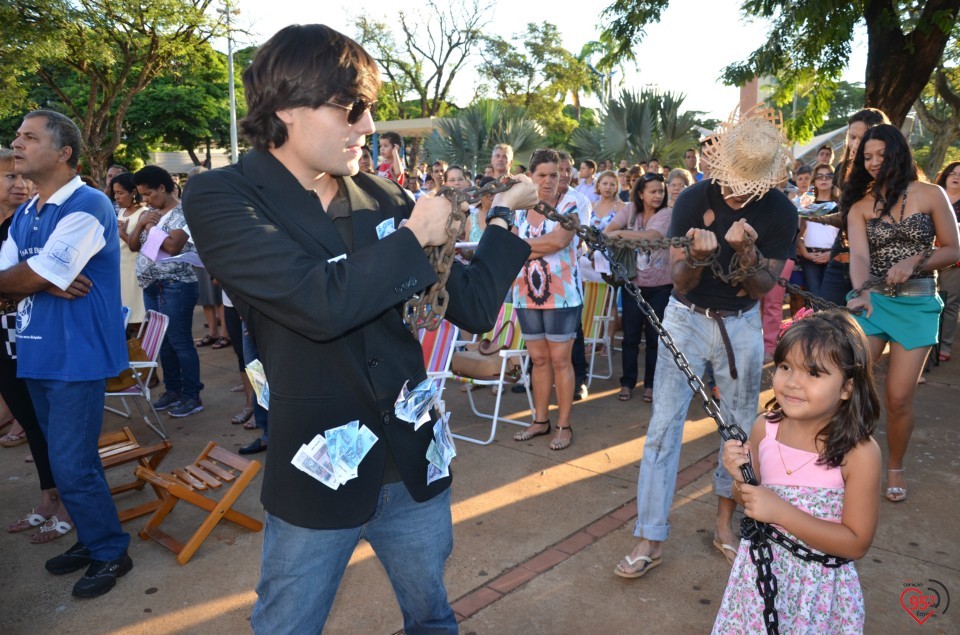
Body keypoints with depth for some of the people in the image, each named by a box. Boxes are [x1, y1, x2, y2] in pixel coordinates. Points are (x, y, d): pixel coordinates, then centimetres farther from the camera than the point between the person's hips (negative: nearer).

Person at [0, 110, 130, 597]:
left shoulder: (87, 206, -14)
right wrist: (45, 282, -13)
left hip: (76, 357, -8)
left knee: (72, 465, -3)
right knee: (65, 460, 16)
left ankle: (111, 553, 15)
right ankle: (92, 539, 32)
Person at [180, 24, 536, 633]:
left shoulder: (379, 195, 0)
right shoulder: (220, 197, -12)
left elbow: (472, 306, 1)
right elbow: (322, 303, -29)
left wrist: (505, 214, -5)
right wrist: (413, 237, -16)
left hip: (415, 465, 4)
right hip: (316, 476, -3)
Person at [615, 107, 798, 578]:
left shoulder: (781, 213, -10)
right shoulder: (694, 199, -14)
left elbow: (764, 287, -10)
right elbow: (679, 280, -14)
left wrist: (746, 253, -30)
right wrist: (696, 256, -36)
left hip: (741, 325, 2)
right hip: (686, 318, -1)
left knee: (740, 428, 9)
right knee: (664, 425, -6)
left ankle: (724, 525, 28)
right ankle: (650, 538, 3)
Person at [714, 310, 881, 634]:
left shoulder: (860, 453, -21)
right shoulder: (764, 428, -11)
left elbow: (857, 543, -17)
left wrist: (781, 512, -25)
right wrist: (741, 478, -18)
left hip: (820, 586, -3)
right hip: (761, 570, 4)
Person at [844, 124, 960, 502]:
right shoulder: (860, 206, 1)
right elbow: (859, 256, -14)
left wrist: (913, 262, -17)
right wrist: (859, 292, -33)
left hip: (917, 305, -1)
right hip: (872, 301, 1)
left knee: (898, 398, 2)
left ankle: (895, 467, 24)